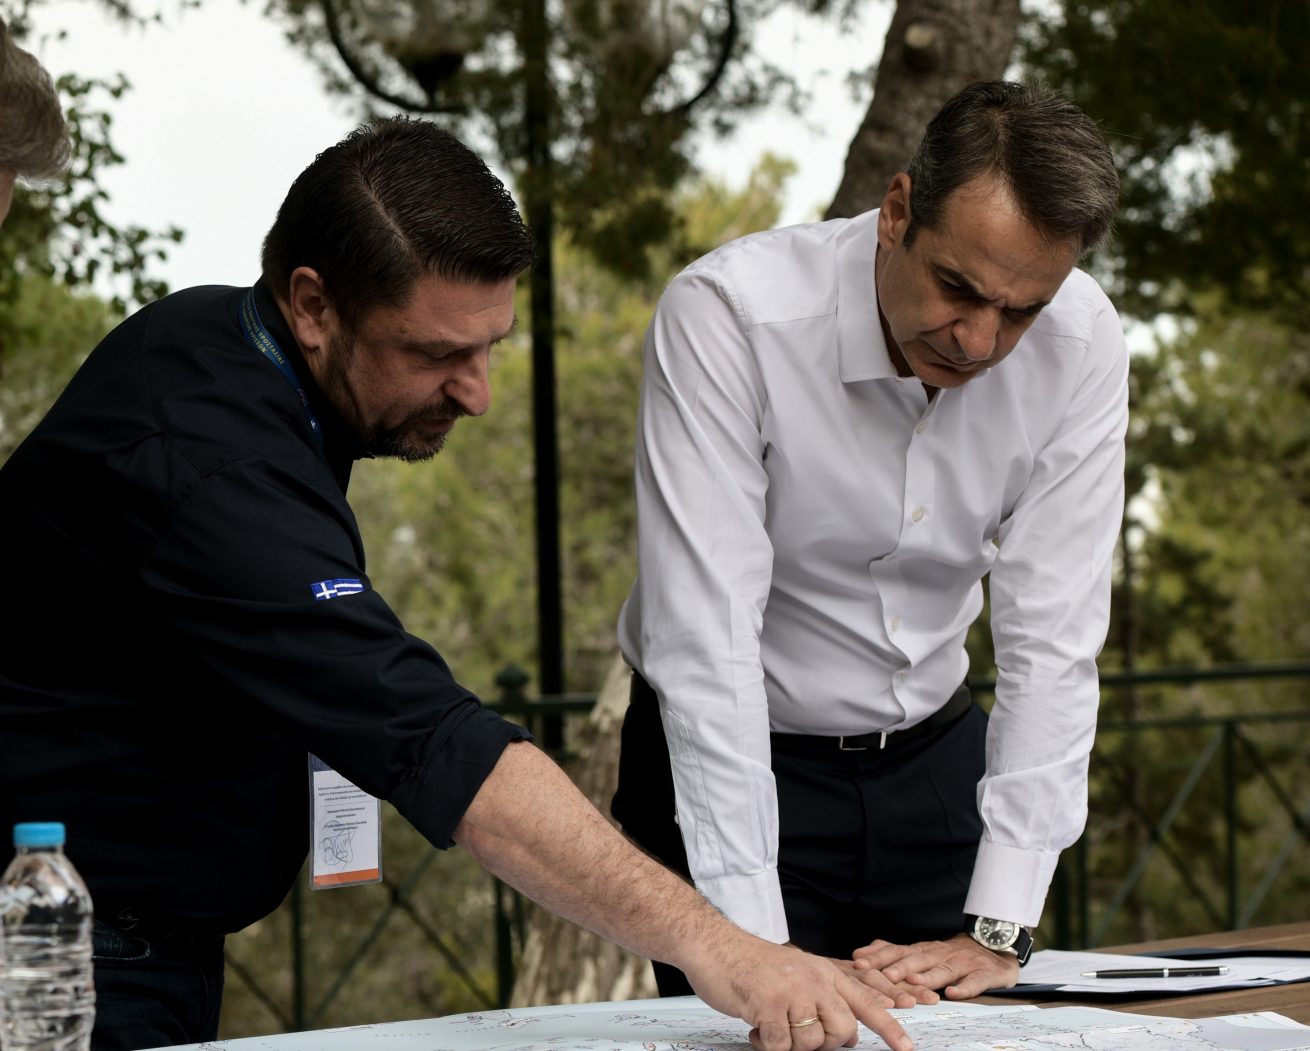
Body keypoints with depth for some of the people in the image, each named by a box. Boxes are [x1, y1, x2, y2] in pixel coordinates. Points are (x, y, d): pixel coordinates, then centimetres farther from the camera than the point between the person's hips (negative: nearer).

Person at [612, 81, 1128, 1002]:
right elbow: (706, 633, -30)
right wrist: (757, 943, -34)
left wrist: (997, 929, -21)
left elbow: (1051, 638, -14)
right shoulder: (726, 315, -25)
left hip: (933, 756, 3)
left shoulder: (1082, 346, -14)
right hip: (731, 762, -3)